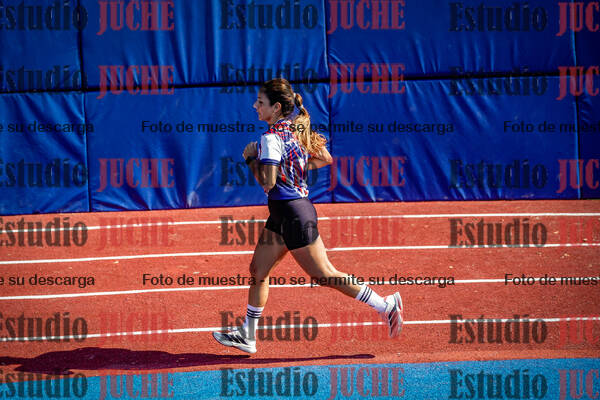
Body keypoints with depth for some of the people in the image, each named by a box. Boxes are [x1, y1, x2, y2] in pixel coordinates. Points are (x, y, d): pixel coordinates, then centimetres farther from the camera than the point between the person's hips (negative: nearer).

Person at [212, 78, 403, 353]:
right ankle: (247, 336, 18)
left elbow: (267, 182, -25)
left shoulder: (271, 138, -19)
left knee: (324, 276, -2)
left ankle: (386, 305, 4)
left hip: (293, 214, -10)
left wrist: (251, 157, -11)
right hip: (283, 213, 10)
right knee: (258, 270, 12)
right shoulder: (298, 128, 7)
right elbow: (326, 159, 16)